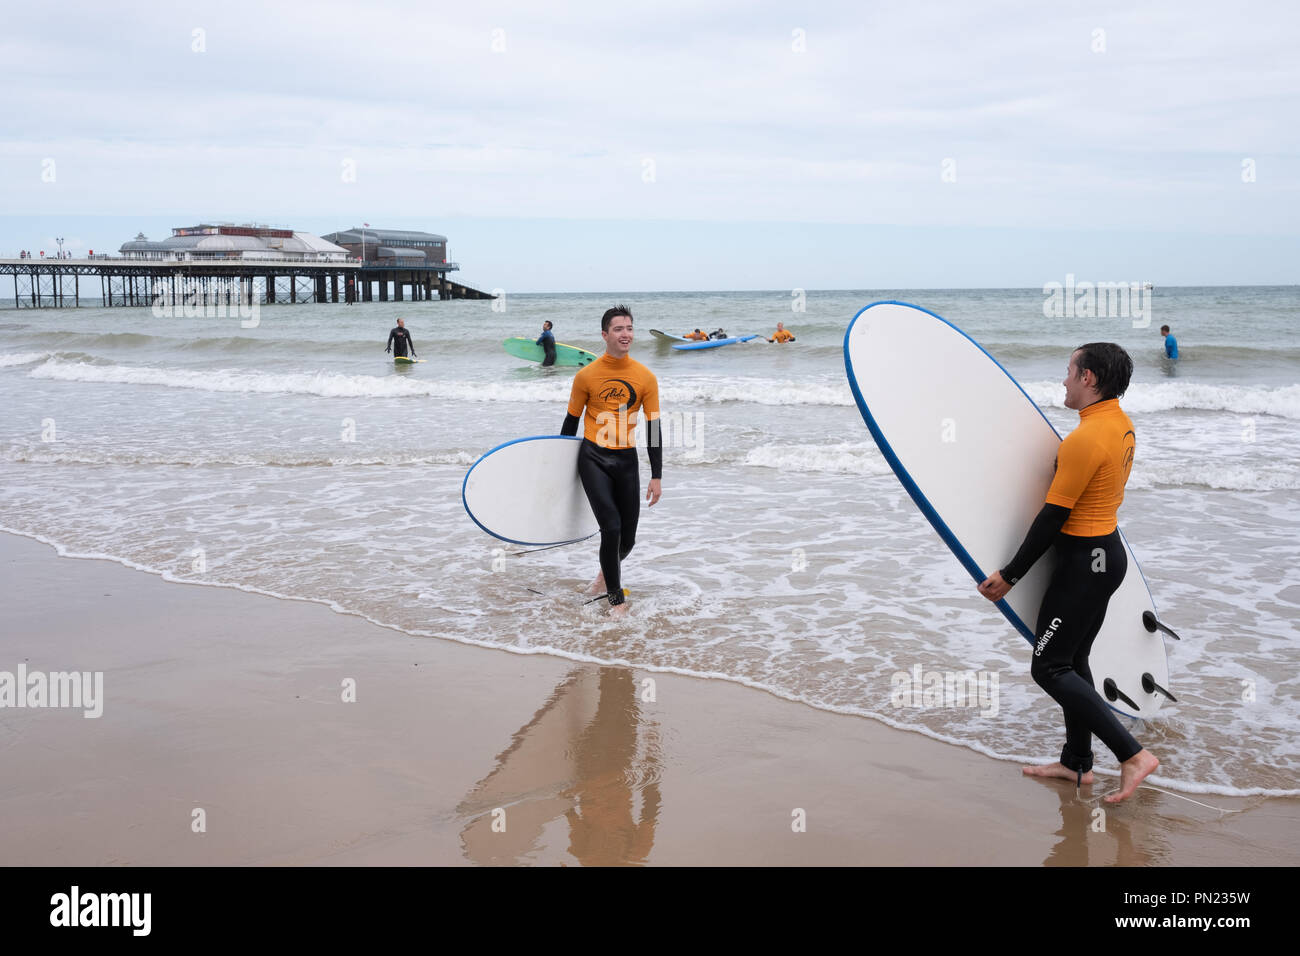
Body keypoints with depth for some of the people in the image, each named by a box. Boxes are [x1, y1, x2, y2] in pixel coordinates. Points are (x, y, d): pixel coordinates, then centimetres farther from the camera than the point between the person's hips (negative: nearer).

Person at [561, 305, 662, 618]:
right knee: (611, 527, -13)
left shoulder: (645, 377, -1)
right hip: (593, 459, -2)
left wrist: (656, 477, 0)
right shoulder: (586, 375, -4)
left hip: (627, 460, 2)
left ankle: (607, 572, 41)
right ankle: (616, 599, 4)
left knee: (627, 538, 7)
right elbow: (571, 421, 7)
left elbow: (653, 428, 2)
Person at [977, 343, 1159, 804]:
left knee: (1049, 669, -4)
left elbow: (1053, 517, -22)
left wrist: (1010, 575, -16)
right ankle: (1077, 763, 27)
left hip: (1086, 563, -10)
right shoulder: (1121, 424, 7)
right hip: (1107, 550, 10)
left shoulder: (1087, 438, -24)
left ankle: (1132, 754, -4)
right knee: (1072, 662, 18)